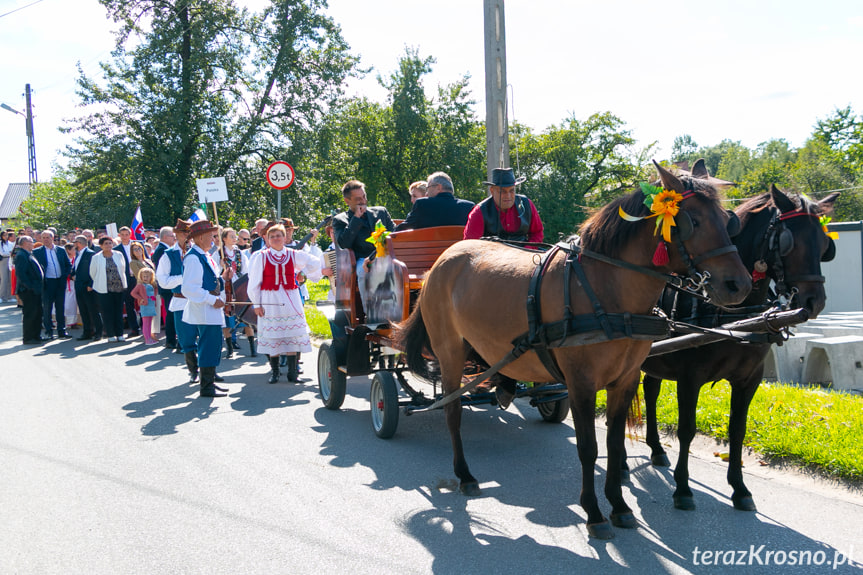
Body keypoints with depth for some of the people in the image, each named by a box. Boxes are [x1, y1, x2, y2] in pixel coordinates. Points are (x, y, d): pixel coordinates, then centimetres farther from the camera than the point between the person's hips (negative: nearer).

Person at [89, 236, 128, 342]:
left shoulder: (119, 255, 6)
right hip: (104, 289, -2)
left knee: (119, 311, 5)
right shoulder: (96, 258, -2)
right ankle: (111, 335, 5)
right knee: (107, 312, -2)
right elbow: (92, 273, 8)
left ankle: (119, 334, 11)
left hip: (119, 288, 2)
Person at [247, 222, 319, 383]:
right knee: (272, 335, 1)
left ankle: (292, 371, 6)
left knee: (293, 334, -1)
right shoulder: (262, 257, 0)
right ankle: (274, 371, 11)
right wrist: (256, 303, -3)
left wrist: (301, 272, 12)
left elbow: (315, 263, 19)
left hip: (290, 300, 2)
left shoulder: (293, 255, 5)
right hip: (270, 301, -2)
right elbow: (254, 281, 0)